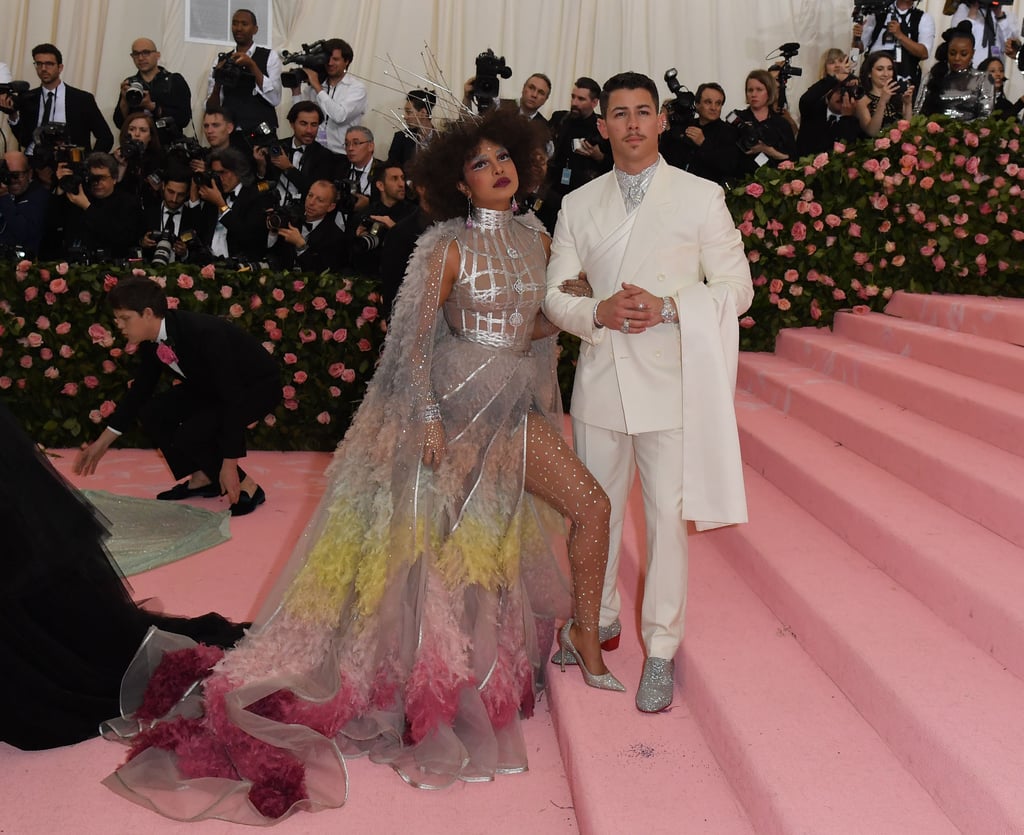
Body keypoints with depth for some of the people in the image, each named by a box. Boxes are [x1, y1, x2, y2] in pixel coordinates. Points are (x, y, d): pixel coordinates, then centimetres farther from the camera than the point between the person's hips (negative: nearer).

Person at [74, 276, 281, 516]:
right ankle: (202, 478, 11)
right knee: (152, 413, -3)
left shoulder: (203, 335, -35)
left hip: (257, 386, -8)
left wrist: (229, 465, -33)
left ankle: (246, 487, -7)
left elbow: (233, 398, -34)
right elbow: (139, 391, 5)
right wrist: (102, 444, 6)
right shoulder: (152, 341, -9)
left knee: (190, 434, -25)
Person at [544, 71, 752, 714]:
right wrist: (599, 312, -14)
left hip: (670, 382, -3)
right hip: (600, 380, 3)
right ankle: (601, 620, 36)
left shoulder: (701, 197, 2)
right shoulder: (578, 206, 10)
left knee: (669, 517, -1)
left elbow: (736, 287, 0)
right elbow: (556, 294, 8)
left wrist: (668, 308, -16)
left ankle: (661, 650, 14)